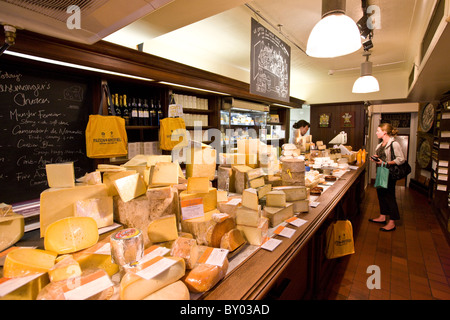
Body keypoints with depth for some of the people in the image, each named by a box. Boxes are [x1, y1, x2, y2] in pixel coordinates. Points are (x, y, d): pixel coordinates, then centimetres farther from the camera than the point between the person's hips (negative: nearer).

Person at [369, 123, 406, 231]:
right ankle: (383, 217, 29)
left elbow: (401, 159, -20)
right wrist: (376, 159, 4)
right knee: (381, 194, 15)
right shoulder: (381, 144, 11)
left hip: (389, 173, -9)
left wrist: (385, 163, -22)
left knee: (389, 196, -2)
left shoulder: (394, 144, -16)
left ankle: (392, 223, 9)